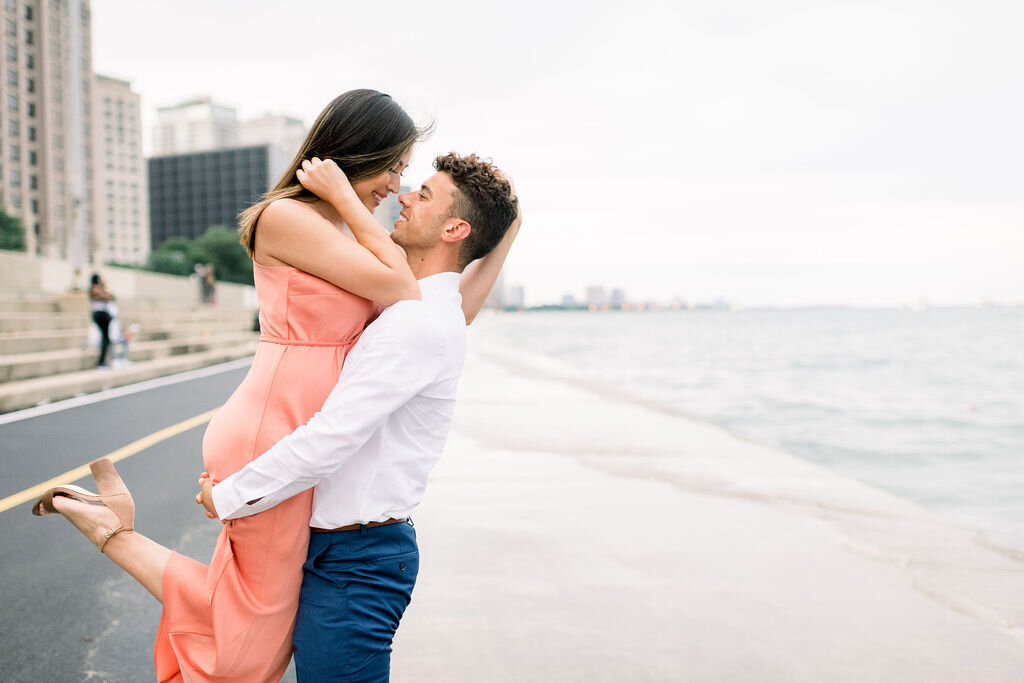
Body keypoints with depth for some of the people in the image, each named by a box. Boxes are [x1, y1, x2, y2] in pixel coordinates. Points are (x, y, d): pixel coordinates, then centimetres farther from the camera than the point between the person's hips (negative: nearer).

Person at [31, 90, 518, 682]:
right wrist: (345, 198, -10)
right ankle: (112, 533, 16)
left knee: (262, 627, 18)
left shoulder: (347, 234, 13)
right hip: (271, 438, -9)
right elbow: (402, 292, -18)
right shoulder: (285, 217, -12)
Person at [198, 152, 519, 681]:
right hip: (334, 547, 10)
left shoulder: (421, 323, -22)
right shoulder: (412, 310, 11)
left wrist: (227, 497, -12)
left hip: (356, 563, -10)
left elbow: (328, 441, -24)